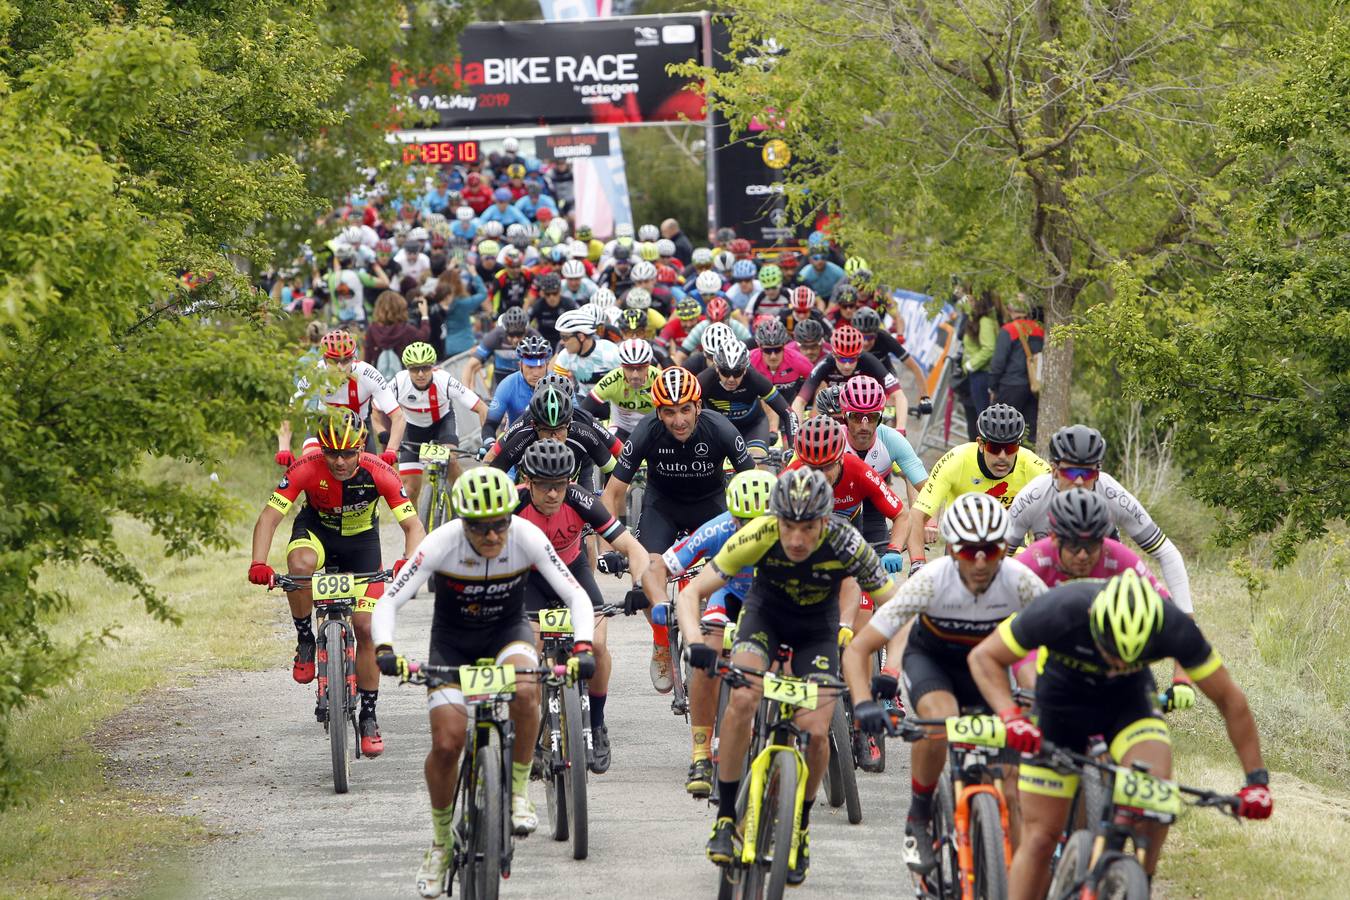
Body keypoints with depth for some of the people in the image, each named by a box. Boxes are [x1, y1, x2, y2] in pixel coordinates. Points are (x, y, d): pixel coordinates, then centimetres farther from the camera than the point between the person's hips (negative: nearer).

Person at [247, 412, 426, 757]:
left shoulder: (379, 473, -29)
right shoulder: (306, 469, -30)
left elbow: (413, 526, -27)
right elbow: (269, 517, -30)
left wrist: (409, 561, -48)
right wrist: (258, 564, -47)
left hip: (361, 538, 1)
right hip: (316, 529, 0)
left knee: (366, 628, -8)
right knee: (300, 564, -38)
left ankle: (368, 716, 8)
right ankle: (305, 641, -13)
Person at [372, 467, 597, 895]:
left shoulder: (528, 539, -26)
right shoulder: (442, 544, -28)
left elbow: (577, 596, -22)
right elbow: (388, 604, -26)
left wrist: (583, 648, -40)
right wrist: (384, 649, -45)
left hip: (508, 630, 0)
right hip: (453, 638, 0)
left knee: (525, 689, -34)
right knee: (447, 743, -12)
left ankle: (519, 793, -15)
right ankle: (441, 842, 12)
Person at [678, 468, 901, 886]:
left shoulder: (846, 545, -33)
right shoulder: (758, 537, -33)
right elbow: (691, 593, -27)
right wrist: (696, 644, -45)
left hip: (817, 626, 0)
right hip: (765, 612, 0)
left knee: (816, 732, -15)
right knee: (742, 698, -27)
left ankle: (801, 825, 13)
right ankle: (725, 818, -13)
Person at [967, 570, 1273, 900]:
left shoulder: (1174, 628, -31)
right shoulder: (1057, 611, -35)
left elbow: (1229, 699, -18)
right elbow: (983, 657, -22)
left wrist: (1256, 778, -22)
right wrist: (1011, 716, -39)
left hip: (1129, 702, 0)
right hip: (1061, 704, 0)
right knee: (1040, 838, -5)